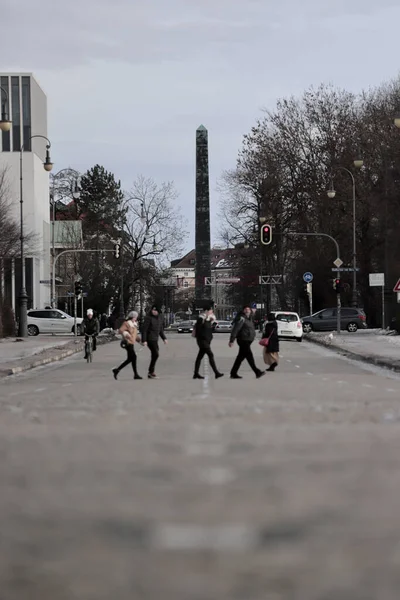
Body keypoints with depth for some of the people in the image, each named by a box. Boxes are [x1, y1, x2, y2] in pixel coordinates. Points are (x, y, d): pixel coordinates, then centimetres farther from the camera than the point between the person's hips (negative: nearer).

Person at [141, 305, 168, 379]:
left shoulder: (160, 318, 9)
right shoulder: (149, 318, -12)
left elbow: (161, 329, 21)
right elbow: (144, 329, -14)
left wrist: (164, 338, 16)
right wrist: (144, 340, -19)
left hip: (155, 339, 8)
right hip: (150, 339, -8)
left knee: (154, 355, 7)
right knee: (156, 354, -14)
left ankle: (150, 373, 13)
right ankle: (151, 371, -7)